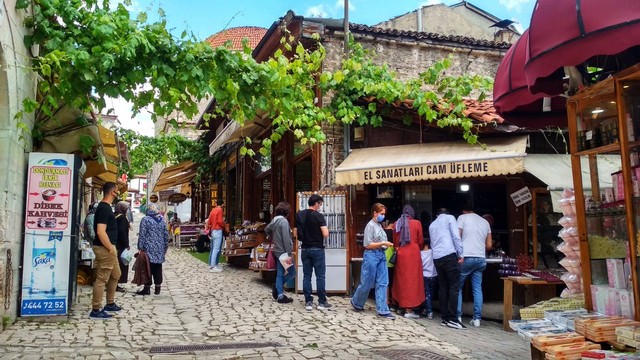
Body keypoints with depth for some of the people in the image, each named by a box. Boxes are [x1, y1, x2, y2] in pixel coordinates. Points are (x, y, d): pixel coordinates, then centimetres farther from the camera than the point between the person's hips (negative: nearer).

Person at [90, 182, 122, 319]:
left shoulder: (105, 207, 13)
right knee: (102, 279, -4)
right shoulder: (104, 208, -18)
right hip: (105, 249, -11)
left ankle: (110, 304, 32)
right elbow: (100, 232, -25)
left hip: (108, 248, 11)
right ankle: (95, 310, 4)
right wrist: (111, 248, -19)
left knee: (115, 275, 21)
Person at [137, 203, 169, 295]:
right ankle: (158, 288, 12)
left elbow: (142, 235, -11)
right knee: (158, 268, 9)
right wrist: (165, 247, 18)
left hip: (149, 248, -4)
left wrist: (140, 247, -8)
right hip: (159, 249, 5)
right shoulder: (162, 220, 8)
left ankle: (147, 288, 2)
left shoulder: (145, 220, -6)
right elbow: (166, 235, 10)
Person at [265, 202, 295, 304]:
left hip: (277, 251, 9)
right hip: (283, 252, -9)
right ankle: (278, 286, 5)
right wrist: (289, 254, -21)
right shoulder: (284, 221, -19)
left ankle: (280, 295, 14)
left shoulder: (274, 220, 7)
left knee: (280, 274, 11)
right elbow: (286, 239, -23)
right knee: (292, 272, 5)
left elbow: (266, 230, 26)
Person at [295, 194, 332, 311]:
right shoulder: (318, 216, -12)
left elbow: (296, 234, 7)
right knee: (320, 276, 3)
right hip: (317, 249, -5)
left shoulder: (299, 215, 3)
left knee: (306, 276, 8)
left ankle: (308, 302, 10)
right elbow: (325, 234, -17)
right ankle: (322, 302, 8)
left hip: (305, 249, 5)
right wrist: (325, 227, 3)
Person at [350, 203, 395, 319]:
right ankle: (356, 303, 26)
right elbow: (367, 245, -14)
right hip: (372, 255, -7)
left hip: (381, 255, 8)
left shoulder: (379, 225, 12)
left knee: (382, 283, 4)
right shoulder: (370, 225, -10)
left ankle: (382, 310, 7)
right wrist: (383, 244, -18)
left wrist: (387, 245, 3)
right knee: (367, 283, 4)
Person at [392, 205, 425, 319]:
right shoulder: (417, 223, -2)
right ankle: (409, 310, -1)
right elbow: (420, 241, 4)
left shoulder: (396, 224, 6)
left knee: (402, 280, 13)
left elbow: (395, 242, 10)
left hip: (400, 255, 4)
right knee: (412, 280, 0)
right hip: (413, 254, -3)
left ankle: (402, 305, 20)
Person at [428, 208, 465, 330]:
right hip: (449, 255, -6)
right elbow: (456, 236, -4)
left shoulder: (432, 225, 25)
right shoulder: (450, 218, 8)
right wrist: (460, 254, -4)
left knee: (442, 287, 9)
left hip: (436, 258, 6)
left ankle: (445, 318, 8)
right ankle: (452, 319, -9)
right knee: (454, 287, -4)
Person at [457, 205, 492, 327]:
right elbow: (489, 245, 15)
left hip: (466, 257, -4)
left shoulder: (462, 217, 2)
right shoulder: (485, 222, 16)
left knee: (458, 287, 6)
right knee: (477, 289, 7)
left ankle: (457, 316, 4)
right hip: (481, 259, 4)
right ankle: (477, 318, 6)